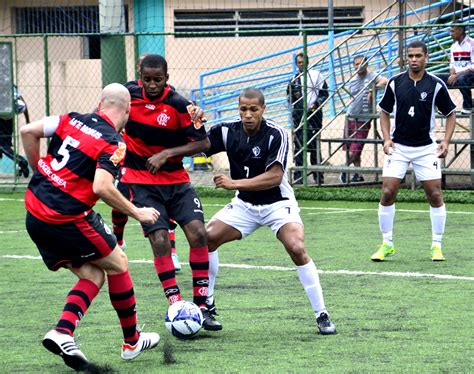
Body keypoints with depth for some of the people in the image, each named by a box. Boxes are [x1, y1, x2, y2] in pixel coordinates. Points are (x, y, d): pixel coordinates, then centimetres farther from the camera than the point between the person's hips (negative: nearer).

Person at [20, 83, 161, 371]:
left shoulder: (72, 120, 8)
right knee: (118, 264, 14)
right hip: (68, 219, -7)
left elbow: (28, 131, 5)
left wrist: (39, 171, 17)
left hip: (34, 215, 7)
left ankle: (62, 333, -4)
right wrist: (137, 213, -10)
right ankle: (132, 342, 22)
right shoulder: (114, 142, -10)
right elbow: (101, 187, -21)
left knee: (92, 275, 16)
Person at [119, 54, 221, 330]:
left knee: (198, 233, -14)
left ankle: (201, 306, -4)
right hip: (141, 181, 0)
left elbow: (203, 143, -11)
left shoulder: (179, 105, -12)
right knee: (160, 240, -15)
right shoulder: (128, 95, -5)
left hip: (176, 180, 0)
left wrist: (166, 154, -19)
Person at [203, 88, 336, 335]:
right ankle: (206, 305, 8)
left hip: (277, 203, -5)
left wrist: (235, 183, -30)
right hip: (244, 204, 5)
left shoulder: (276, 135, -20)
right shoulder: (227, 131, -7)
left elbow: (274, 177, -25)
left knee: (297, 248, -26)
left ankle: (321, 315, -14)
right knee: (206, 238, -11)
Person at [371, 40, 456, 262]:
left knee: (435, 195, -5)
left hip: (426, 148, -1)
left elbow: (450, 113, 5)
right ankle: (387, 244, 6)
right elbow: (385, 112, 10)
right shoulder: (395, 83, -1)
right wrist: (386, 139, -4)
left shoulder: (436, 85, -5)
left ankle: (437, 246, 8)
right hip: (398, 147, 1)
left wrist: (446, 141, -7)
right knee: (387, 193, -7)